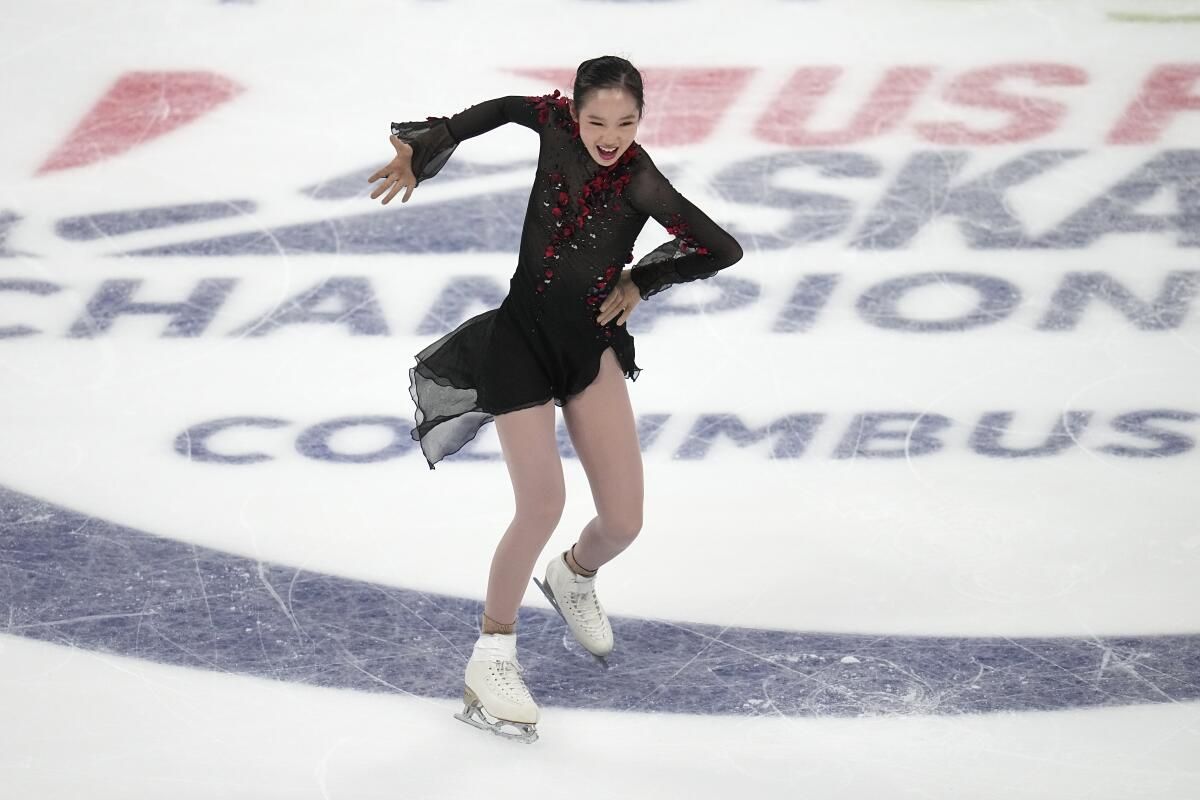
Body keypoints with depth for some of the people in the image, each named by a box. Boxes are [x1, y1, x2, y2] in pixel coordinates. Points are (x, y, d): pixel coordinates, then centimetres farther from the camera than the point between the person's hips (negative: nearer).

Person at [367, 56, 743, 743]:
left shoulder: (641, 184, -16)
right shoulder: (556, 122, -11)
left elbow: (724, 249, -12)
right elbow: (504, 108, 9)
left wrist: (640, 282, -2)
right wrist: (419, 150, 4)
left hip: (591, 343, 1)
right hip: (521, 334, -1)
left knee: (623, 520, -1)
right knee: (543, 503, -15)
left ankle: (575, 577, 38)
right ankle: (492, 657, 1)